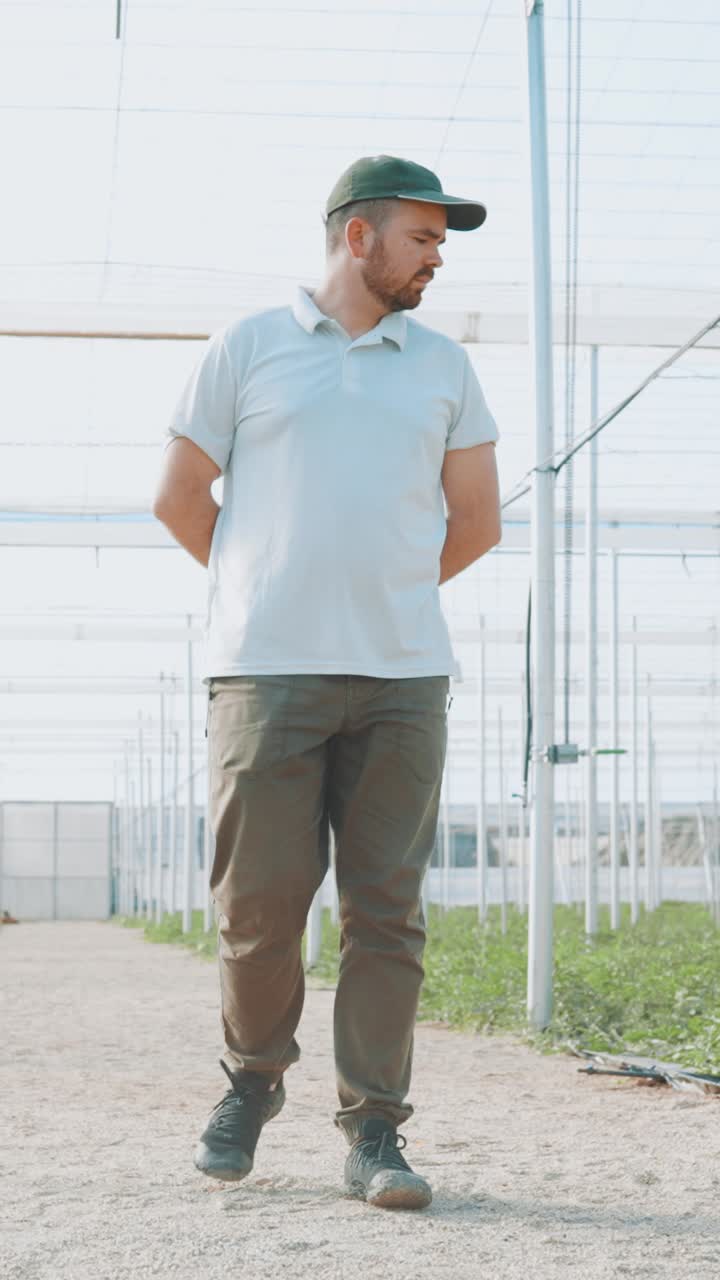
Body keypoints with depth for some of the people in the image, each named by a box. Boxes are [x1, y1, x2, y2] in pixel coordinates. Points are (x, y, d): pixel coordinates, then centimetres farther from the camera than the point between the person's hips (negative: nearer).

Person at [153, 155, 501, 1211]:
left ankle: (374, 1131, 5)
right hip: (266, 673, -2)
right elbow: (179, 497, 11)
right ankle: (253, 1082, 23)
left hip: (403, 677, 2)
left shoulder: (444, 367, 16)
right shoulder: (247, 348, 8)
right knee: (259, 899, -1)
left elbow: (477, 520, 21)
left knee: (387, 907, -1)